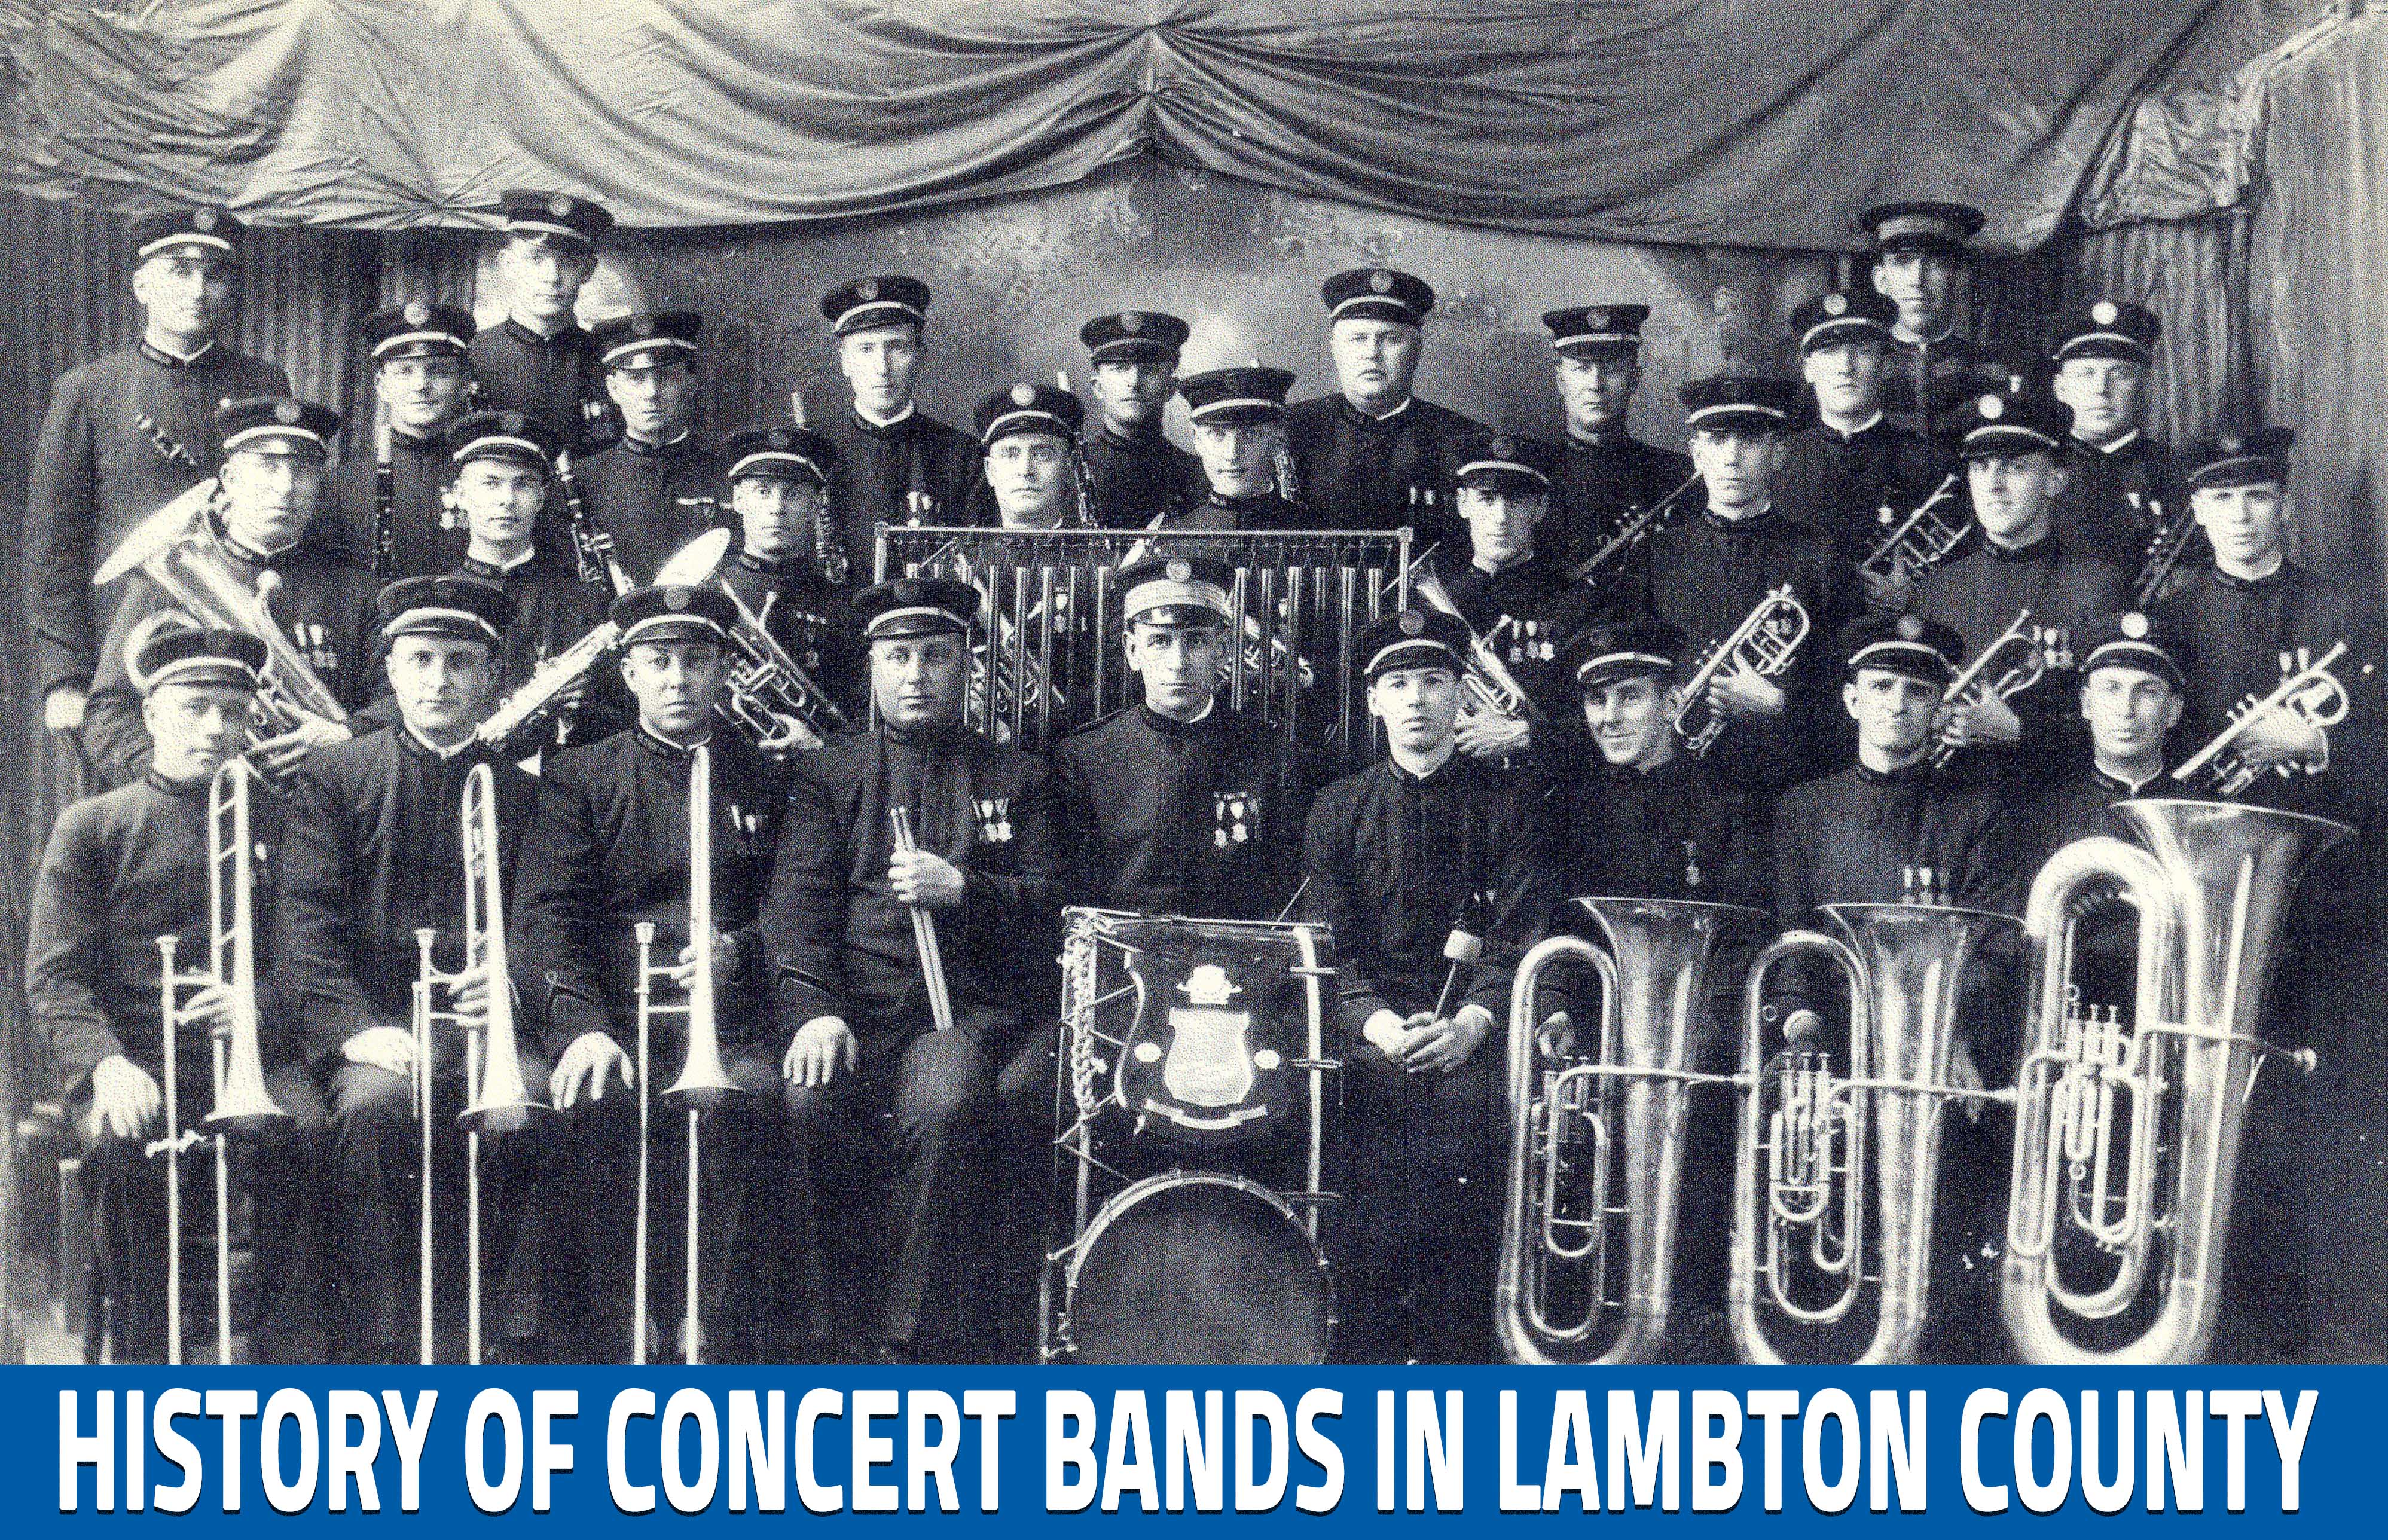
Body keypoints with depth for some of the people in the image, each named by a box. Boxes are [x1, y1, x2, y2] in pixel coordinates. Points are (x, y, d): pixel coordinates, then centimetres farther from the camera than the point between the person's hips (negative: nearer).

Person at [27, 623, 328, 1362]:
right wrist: (106, 1062, -16)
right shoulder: (90, 827, 12)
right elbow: (54, 977, 4)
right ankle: (149, 1361, -16)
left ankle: (291, 1357, -22)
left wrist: (260, 1008, -15)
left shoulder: (277, 823, 16)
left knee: (306, 1136, -30)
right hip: (138, 1067, 0)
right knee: (124, 1152, -32)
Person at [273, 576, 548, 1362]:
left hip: (486, 1023, 1)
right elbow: (304, 926, 2)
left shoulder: (519, 791, 19)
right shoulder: (332, 776, 13)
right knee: (375, 1107, -34)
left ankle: (517, 1346, -20)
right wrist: (356, 1028, -15)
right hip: (374, 1025, -1)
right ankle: (382, 1350, -26)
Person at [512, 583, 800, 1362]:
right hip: (614, 1022, 0)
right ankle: (619, 1345, -23)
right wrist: (584, 1027, -17)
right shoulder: (577, 778, 15)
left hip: (731, 1022, 1)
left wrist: (738, 951, -9)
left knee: (751, 1101, -33)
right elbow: (544, 920, 2)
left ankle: (728, 1345, -24)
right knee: (601, 1109, -33)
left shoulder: (767, 782, 20)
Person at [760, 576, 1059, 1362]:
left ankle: (911, 1342, -21)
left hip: (970, 1006, -1)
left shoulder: (1018, 777, 20)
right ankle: (863, 1320, -14)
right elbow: (796, 899, 4)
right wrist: (814, 1009, -14)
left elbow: (1052, 906, 10)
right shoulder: (827, 774, 19)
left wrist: (964, 890, -10)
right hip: (852, 1005, 1)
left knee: (941, 1107, -33)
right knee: (809, 1101, -31)